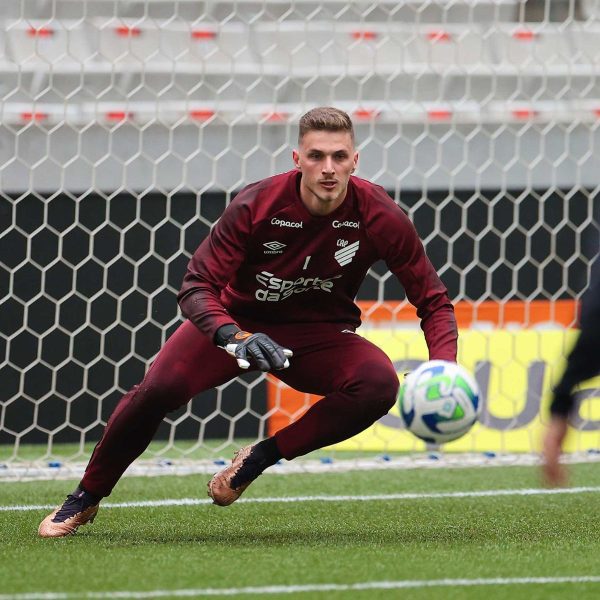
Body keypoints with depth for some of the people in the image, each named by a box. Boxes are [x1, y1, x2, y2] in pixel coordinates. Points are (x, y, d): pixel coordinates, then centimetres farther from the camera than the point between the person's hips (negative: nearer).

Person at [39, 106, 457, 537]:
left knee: (380, 385, -31)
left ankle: (261, 458, -12)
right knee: (158, 389, -26)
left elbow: (434, 302, -10)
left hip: (319, 334, 1)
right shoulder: (256, 205, -22)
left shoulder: (379, 217, -19)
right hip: (238, 320, -1)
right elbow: (198, 287, -21)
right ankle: (85, 501, -2)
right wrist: (235, 338, -42)